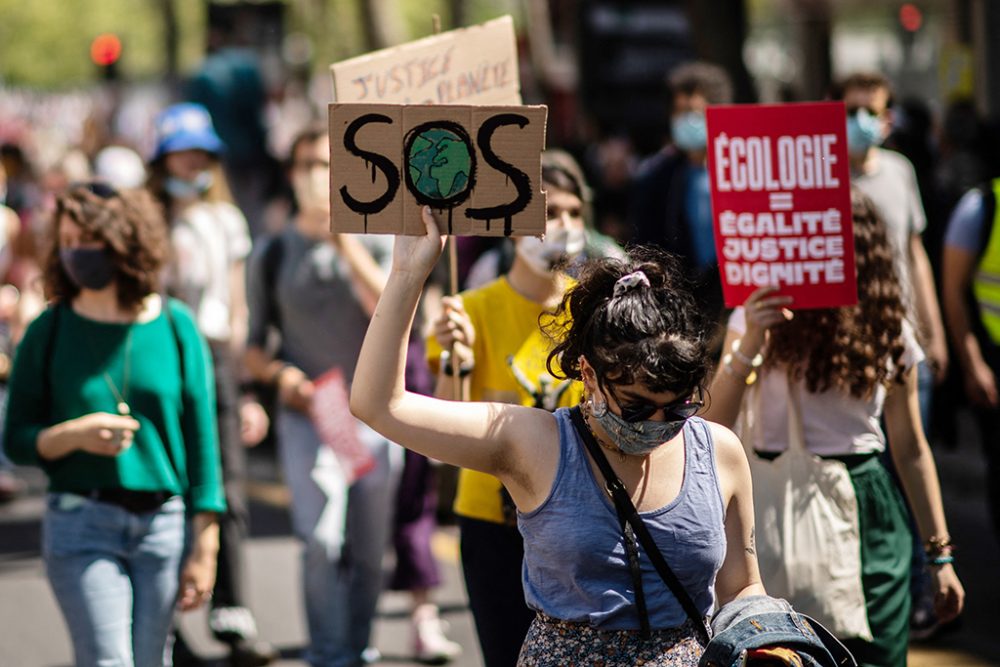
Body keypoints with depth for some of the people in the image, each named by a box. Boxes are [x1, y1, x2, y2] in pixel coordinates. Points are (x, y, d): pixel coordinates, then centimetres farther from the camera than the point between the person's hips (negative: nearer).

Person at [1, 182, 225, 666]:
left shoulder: (175, 326, 2)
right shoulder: (49, 332, 1)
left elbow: (201, 439, 3)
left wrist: (203, 545, 0)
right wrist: (75, 434, -16)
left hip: (162, 523, 1)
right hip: (80, 523, -1)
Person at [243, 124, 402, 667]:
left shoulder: (375, 240, 6)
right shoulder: (273, 254, 8)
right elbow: (254, 345, 13)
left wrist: (346, 244, -14)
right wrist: (279, 374, -8)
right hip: (308, 413, -1)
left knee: (369, 551, 6)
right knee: (321, 539, -18)